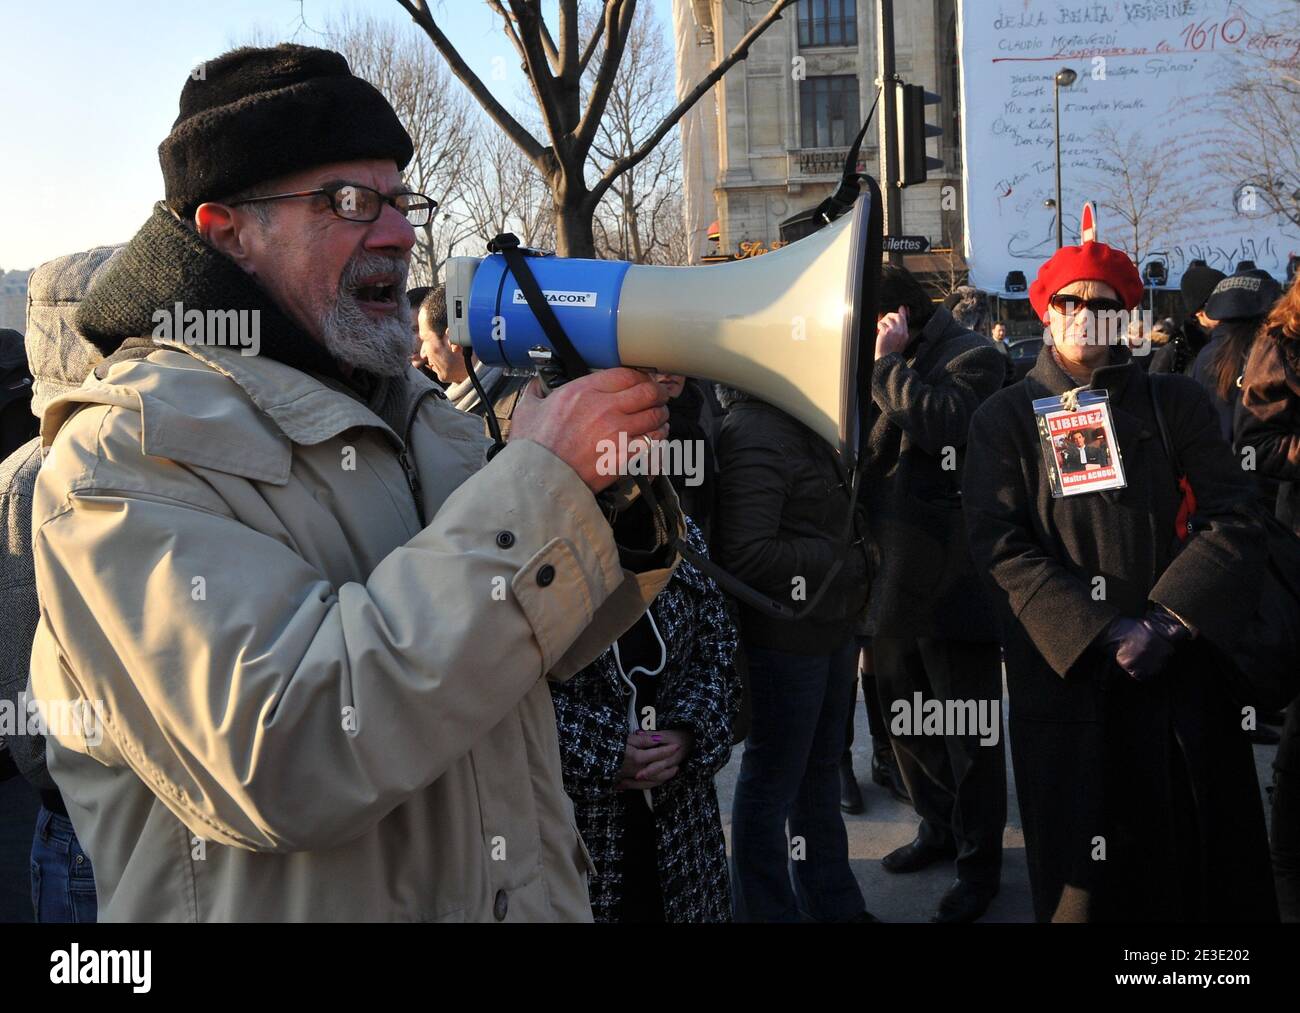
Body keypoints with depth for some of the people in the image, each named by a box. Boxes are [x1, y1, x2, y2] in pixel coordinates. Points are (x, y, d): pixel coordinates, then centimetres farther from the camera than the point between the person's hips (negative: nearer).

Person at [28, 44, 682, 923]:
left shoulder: (417, 411, 6)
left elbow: (522, 655, 10)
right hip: (287, 901, -7)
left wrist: (623, 518, -9)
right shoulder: (125, 454, -18)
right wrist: (538, 484, -28)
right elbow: (285, 758, -31)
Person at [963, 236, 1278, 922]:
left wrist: (1164, 623, -15)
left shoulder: (1174, 403, 8)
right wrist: (1102, 633, -16)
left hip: (1181, 668, 2)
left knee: (1199, 852, 9)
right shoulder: (1005, 418, 4)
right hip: (1063, 674, -1)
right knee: (1084, 870, 6)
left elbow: (1232, 520, -2)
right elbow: (1002, 546, -7)